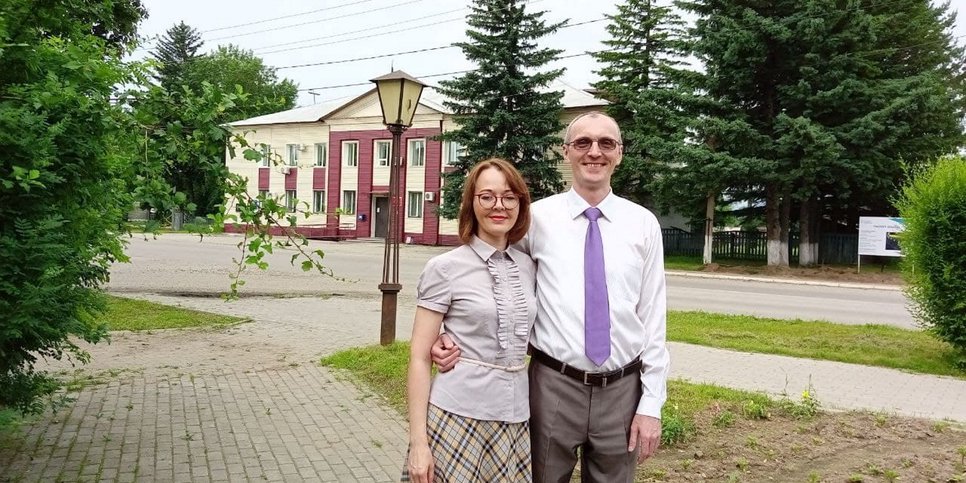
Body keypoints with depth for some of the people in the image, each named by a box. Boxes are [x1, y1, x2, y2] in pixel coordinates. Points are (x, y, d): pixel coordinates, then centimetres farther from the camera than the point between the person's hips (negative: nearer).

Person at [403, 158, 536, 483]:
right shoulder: (445, 268, -6)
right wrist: (418, 442, -11)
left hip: (516, 421, 4)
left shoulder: (528, 267, 7)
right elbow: (420, 358, -7)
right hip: (458, 418, -4)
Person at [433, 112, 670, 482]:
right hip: (553, 386, -1)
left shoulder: (644, 224, 2)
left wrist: (651, 403, -1)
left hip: (621, 390, 1)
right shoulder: (538, 217, -3)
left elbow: (653, 317, 1)